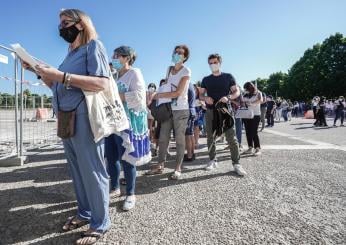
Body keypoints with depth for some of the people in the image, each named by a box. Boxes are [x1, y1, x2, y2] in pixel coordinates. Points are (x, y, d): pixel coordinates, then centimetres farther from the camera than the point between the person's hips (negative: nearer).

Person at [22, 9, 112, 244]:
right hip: (66, 117, 8)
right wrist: (40, 72, 11)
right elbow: (59, 87, 24)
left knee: (92, 171, -3)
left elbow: (103, 83, -16)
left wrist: (61, 75, -18)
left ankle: (101, 223, 10)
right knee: (78, 170, 12)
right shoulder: (71, 52, 22)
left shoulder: (93, 45, 0)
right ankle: (85, 213, 27)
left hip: (84, 117, -8)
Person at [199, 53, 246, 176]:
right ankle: (212, 160, 19)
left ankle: (236, 163, 0)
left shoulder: (228, 77, 6)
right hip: (210, 111, 3)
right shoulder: (206, 80, 12)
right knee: (210, 138, 7)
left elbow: (237, 92, 3)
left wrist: (228, 97, -18)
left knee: (232, 138, -7)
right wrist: (206, 98, -11)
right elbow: (200, 95, 13)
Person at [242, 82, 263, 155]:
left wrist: (250, 103, -26)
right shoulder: (245, 95, 14)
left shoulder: (258, 93, 0)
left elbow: (260, 100, -18)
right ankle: (250, 148, 14)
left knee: (254, 132, -9)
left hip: (255, 115, -5)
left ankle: (258, 148, -1)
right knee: (248, 132, 5)